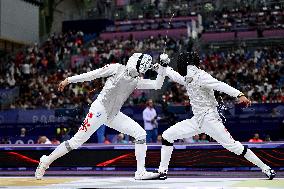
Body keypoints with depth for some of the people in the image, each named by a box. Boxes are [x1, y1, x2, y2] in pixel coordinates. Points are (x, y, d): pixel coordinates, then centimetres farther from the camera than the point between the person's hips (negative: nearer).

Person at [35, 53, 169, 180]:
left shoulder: (137, 81, 8)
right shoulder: (117, 69, -7)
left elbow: (157, 85, 3)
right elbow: (93, 74, -5)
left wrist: (162, 67, -7)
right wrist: (69, 80, -3)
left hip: (113, 115, 6)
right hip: (99, 111, -6)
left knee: (141, 134, -7)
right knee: (76, 141, -6)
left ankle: (141, 172, -3)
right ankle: (46, 161, 11)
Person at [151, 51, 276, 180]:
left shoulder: (200, 77, -16)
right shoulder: (188, 79, 10)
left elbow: (220, 85, -28)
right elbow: (175, 76, 31)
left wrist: (239, 95, -41)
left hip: (210, 119, -8)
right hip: (196, 120, 8)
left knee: (233, 146, -12)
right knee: (167, 136, 3)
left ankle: (265, 168, -1)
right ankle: (162, 171, 10)